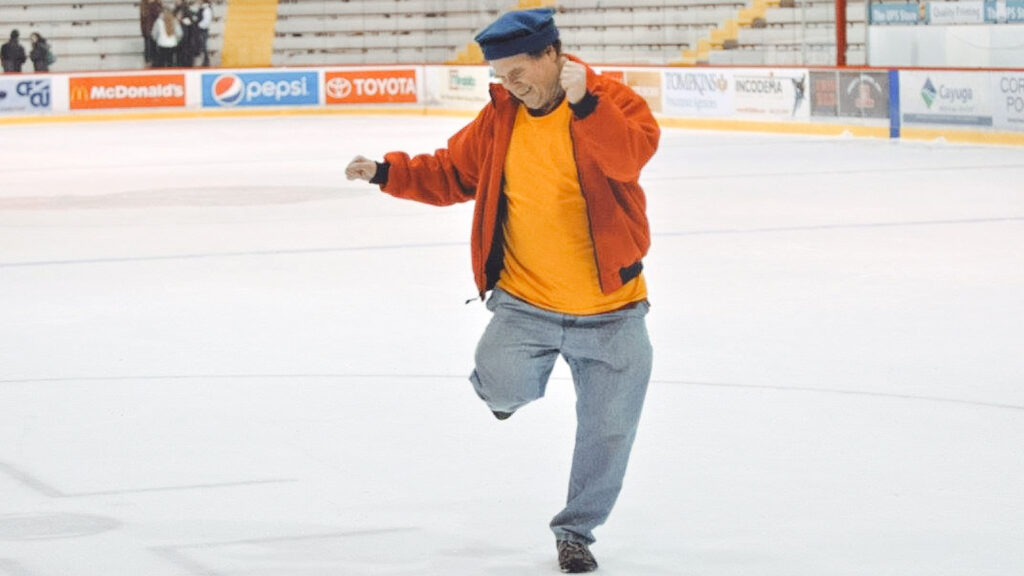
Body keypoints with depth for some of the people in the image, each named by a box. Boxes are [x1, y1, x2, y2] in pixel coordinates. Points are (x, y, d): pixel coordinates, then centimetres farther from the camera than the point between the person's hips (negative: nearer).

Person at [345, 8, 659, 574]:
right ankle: (515, 373, 16)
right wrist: (388, 173, 1)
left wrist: (584, 104, -41)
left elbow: (632, 155, -28)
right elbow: (452, 173, 13)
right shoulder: (499, 117, 3)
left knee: (608, 431, 5)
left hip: (610, 313, -2)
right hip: (525, 303, 2)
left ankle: (576, 530, 29)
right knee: (504, 386, -23)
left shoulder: (613, 101, -9)